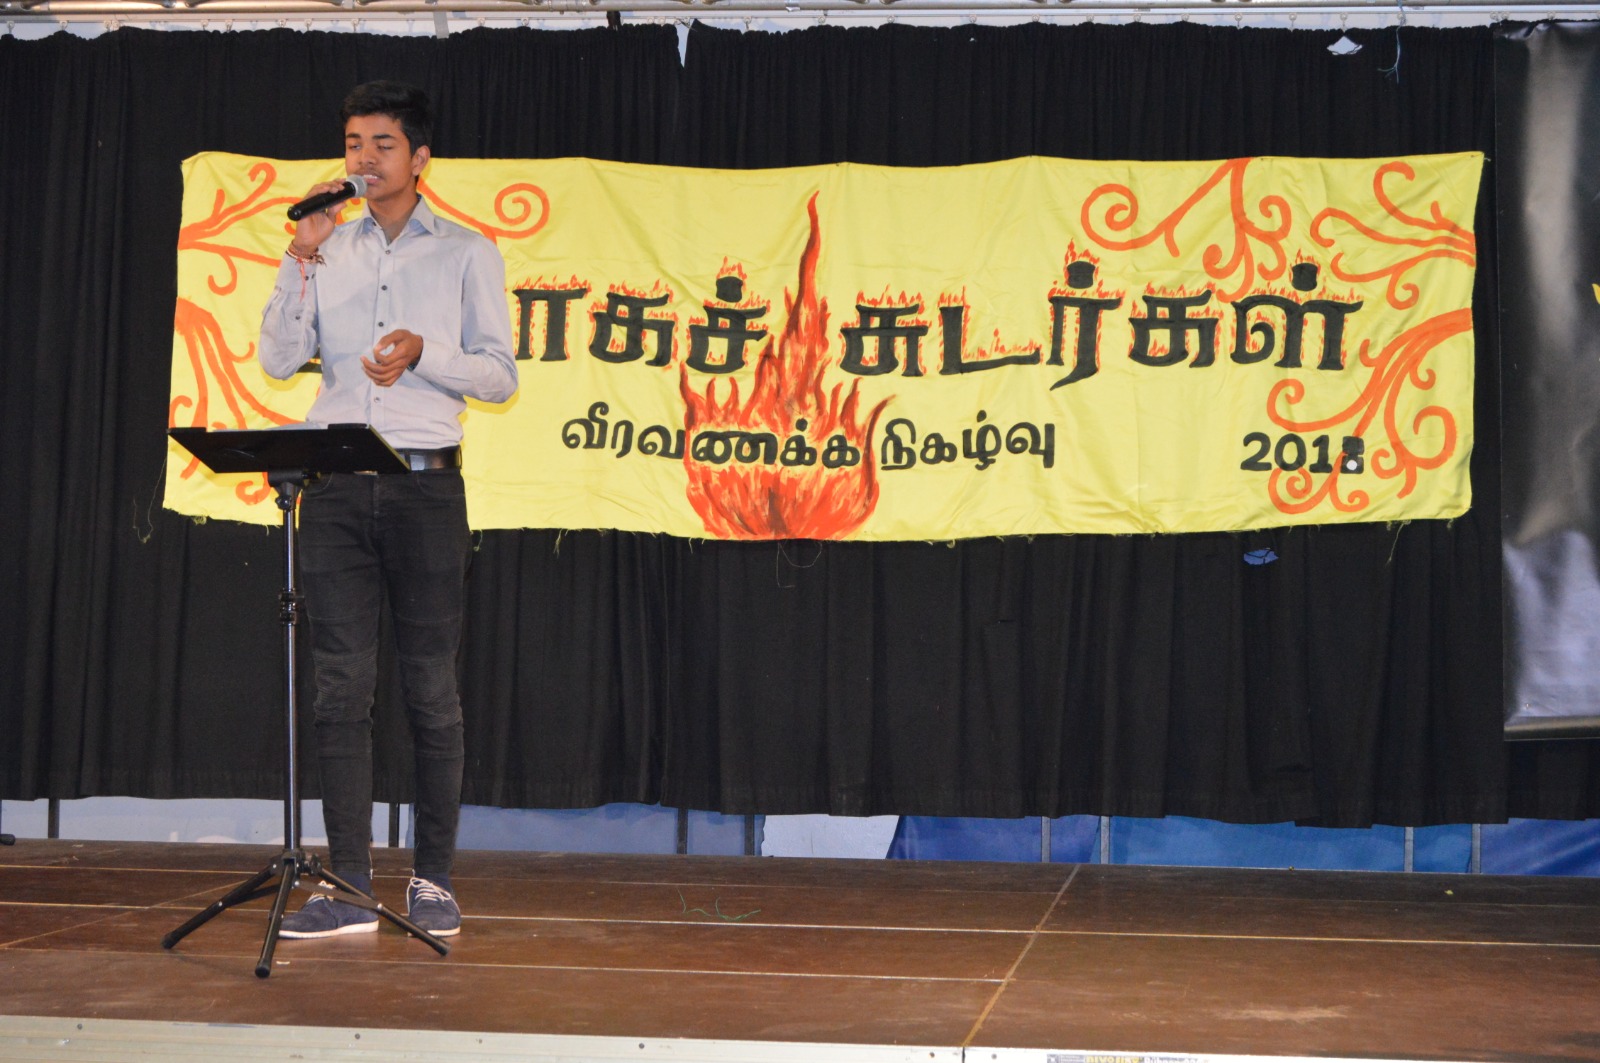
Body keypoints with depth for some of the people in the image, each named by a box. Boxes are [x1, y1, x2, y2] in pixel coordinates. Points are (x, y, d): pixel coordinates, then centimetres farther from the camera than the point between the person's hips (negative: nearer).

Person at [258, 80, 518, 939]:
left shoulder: (466, 254, 9)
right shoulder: (327, 250, 15)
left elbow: (499, 376, 4)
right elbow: (277, 360, 6)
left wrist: (423, 352, -12)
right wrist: (299, 261, -3)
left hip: (424, 480, -2)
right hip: (335, 482, 2)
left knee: (431, 687, -1)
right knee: (340, 684, -2)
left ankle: (433, 881, 7)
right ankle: (348, 889, 0)